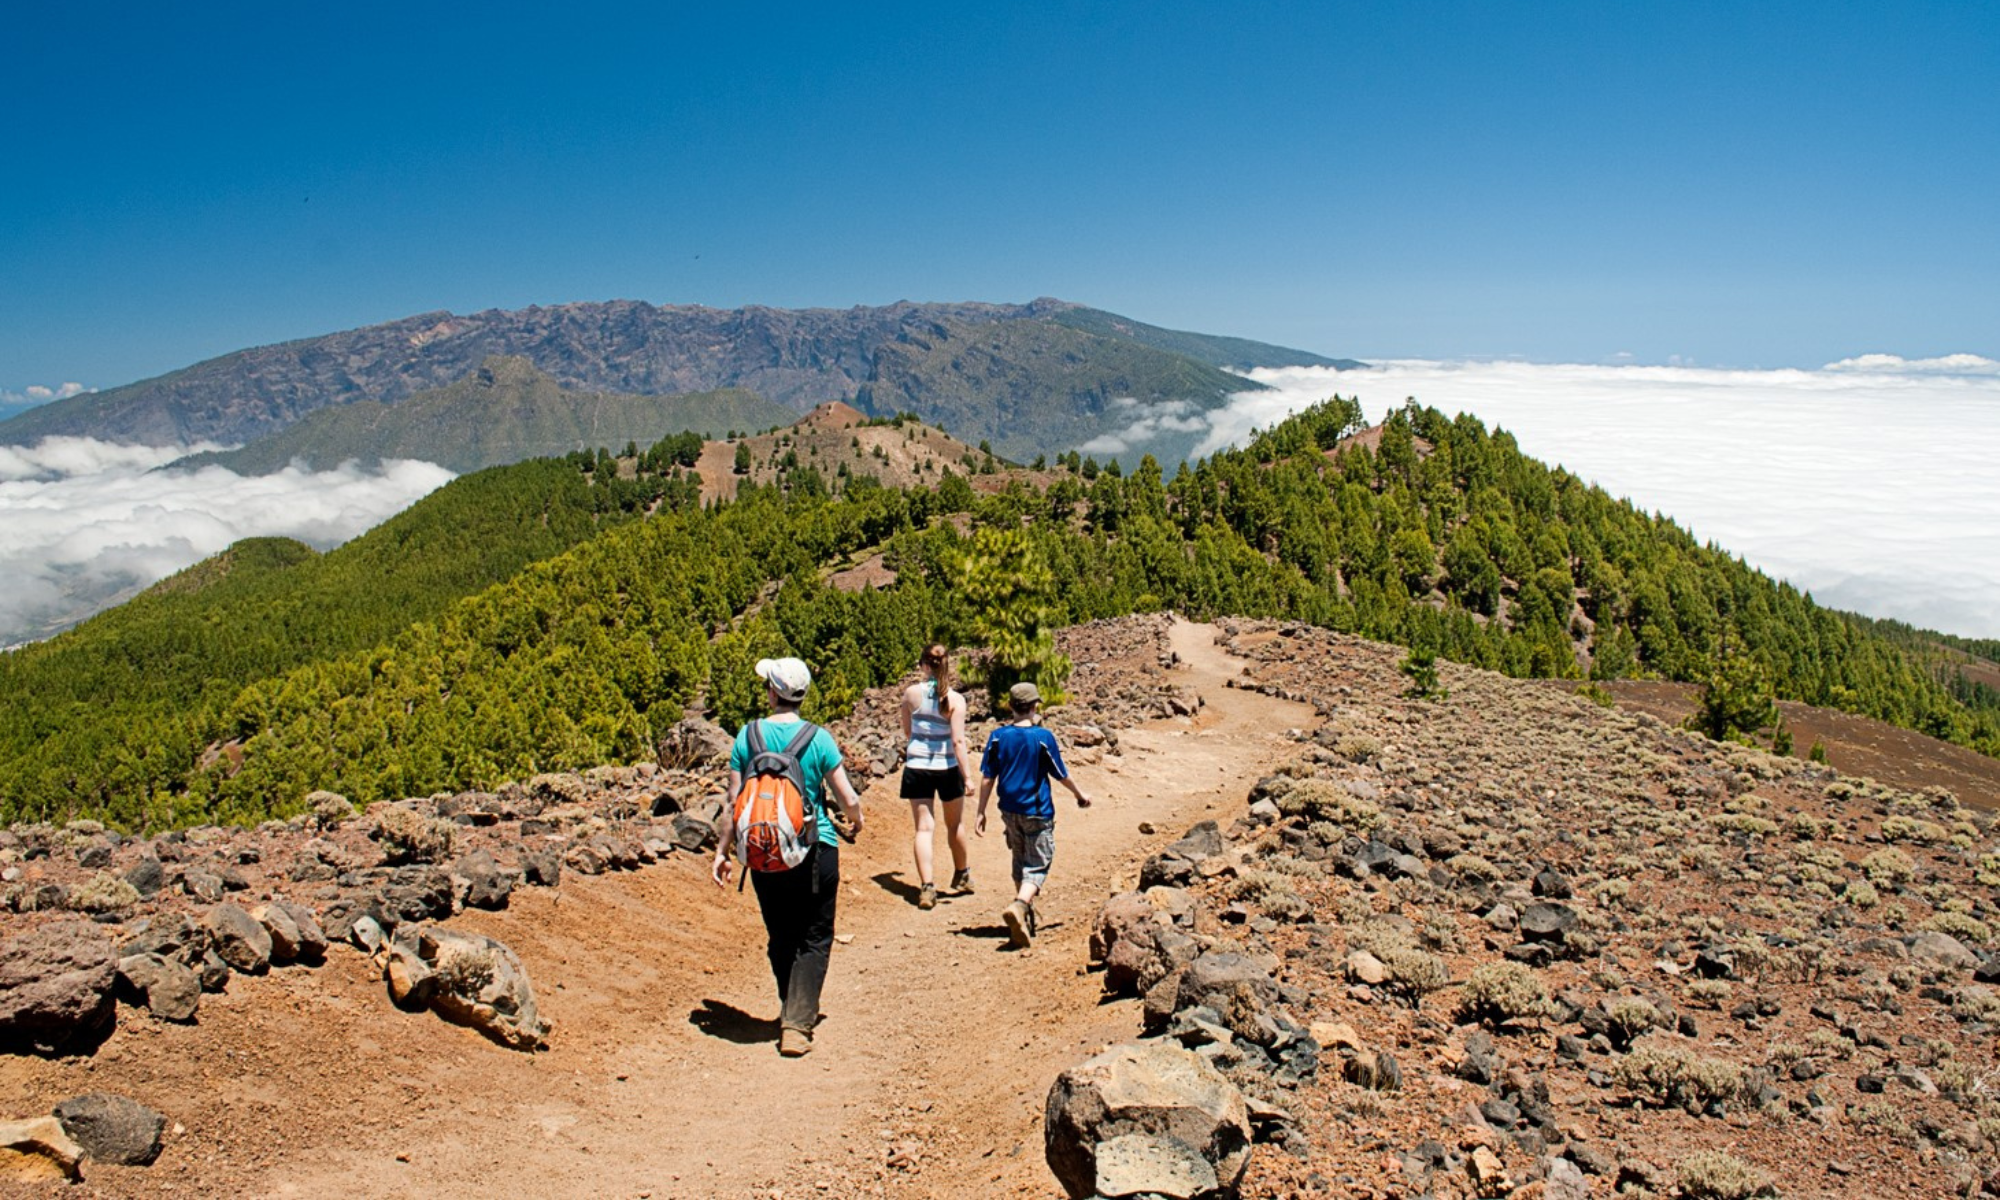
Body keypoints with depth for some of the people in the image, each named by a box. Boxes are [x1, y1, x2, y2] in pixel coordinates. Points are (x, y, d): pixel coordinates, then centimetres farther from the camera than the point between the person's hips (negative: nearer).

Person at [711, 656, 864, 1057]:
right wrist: (855, 822, 16)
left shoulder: (748, 735, -3)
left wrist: (722, 852, 8)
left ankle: (794, 1011, 32)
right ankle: (797, 1023, -3)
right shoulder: (818, 738, -9)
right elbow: (849, 800, -7)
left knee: (780, 937, 18)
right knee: (814, 938, 7)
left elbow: (735, 800, -1)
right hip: (815, 850, -2)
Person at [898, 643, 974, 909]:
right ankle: (962, 877, 37)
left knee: (924, 828, 1)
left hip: (917, 768, 0)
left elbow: (907, 731, 8)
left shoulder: (912, 693, -5)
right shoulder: (955, 699, -10)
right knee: (955, 825, 19)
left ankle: (926, 887, -11)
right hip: (947, 768, 0)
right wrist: (968, 776, -13)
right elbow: (958, 741, -15)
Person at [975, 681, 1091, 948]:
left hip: (1009, 810, 4)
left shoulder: (998, 736, -4)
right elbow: (1061, 775, -3)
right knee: (1037, 866, 0)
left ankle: (1026, 916, 31)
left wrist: (981, 813, 6)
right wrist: (1080, 795, 14)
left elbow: (987, 778, -2)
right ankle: (1019, 906, -25)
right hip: (1037, 811, -4)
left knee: (1020, 862, 21)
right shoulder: (1043, 737, -12)